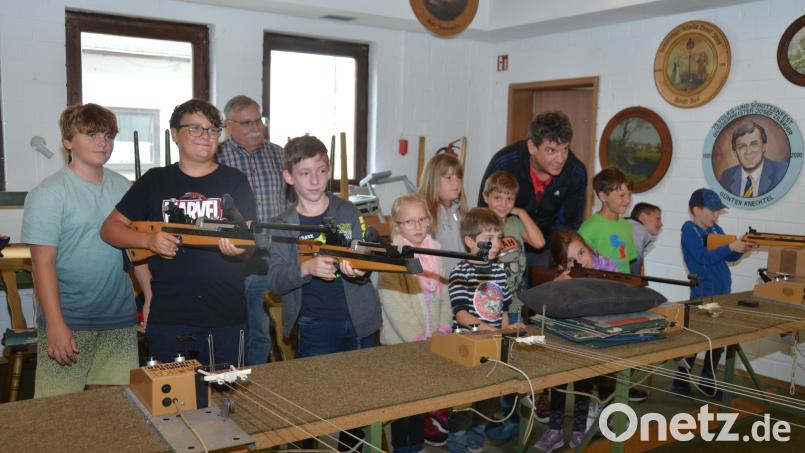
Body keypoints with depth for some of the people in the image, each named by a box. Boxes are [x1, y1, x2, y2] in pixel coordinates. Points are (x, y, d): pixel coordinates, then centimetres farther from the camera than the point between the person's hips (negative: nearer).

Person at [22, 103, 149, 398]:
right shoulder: (48, 194, -7)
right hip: (68, 321, -4)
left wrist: (152, 300, 8)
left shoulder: (122, 188, 9)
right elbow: (43, 263, -11)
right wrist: (55, 324, -16)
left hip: (120, 318, 5)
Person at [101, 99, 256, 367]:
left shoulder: (235, 181, 4)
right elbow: (110, 228, 8)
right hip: (167, 317, 1)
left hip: (226, 318, 0)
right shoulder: (154, 181, 7)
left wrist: (239, 246, -25)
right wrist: (148, 240, -11)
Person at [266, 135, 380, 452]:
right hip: (314, 328, -1)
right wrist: (307, 269, -29)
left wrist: (356, 270, -28)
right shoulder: (283, 226, -1)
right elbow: (274, 283, -9)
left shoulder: (349, 213, 0)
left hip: (358, 322, 1)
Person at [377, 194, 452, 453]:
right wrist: (417, 339, -17)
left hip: (431, 343, 6)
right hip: (402, 344, -5)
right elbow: (393, 305, -16)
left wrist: (443, 329, -2)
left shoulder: (434, 252, 8)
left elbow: (443, 295, 9)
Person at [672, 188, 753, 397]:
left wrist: (740, 248, -9)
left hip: (722, 293, 8)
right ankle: (681, 381, 8)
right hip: (703, 295, -8)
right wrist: (730, 246, -24)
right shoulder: (689, 230, -11)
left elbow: (729, 257, 10)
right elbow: (704, 257, -23)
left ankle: (708, 383, 26)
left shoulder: (716, 229, 11)